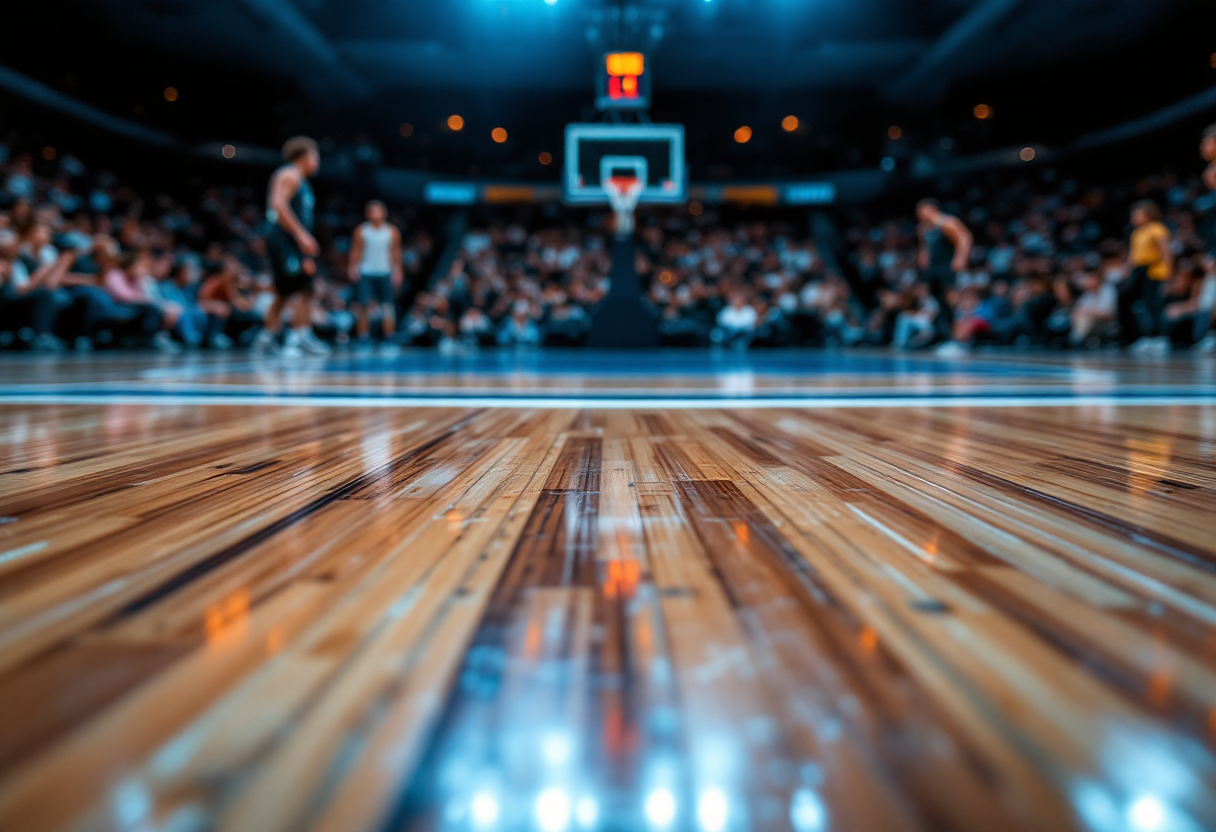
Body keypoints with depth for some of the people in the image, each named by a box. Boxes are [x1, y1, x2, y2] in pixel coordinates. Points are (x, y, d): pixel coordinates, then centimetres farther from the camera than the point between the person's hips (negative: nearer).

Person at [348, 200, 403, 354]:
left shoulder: (392, 231, 6)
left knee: (388, 306, -3)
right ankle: (362, 340, -1)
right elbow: (356, 251, 4)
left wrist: (397, 271, 3)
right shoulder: (361, 230, 3)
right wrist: (354, 268, -6)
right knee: (363, 305, -7)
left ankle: (389, 340, 3)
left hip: (385, 273, 1)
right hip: (365, 273, -1)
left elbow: (396, 252, 9)